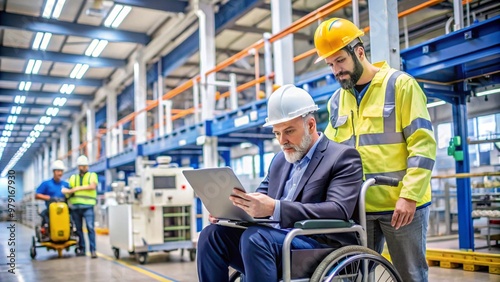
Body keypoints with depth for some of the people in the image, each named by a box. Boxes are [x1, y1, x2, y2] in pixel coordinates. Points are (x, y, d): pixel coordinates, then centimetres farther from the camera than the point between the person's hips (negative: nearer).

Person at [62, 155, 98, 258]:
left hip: (87, 206, -4)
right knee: (78, 228, 6)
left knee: (90, 227, -13)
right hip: (75, 206, 4)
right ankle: (81, 249, 14)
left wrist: (77, 188, -8)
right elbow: (69, 191, 13)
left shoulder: (92, 175, 12)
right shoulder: (73, 178, 22)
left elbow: (92, 186, -7)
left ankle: (93, 250, -14)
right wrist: (68, 192, -11)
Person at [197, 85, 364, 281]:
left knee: (254, 237, -31)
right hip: (275, 240, 7)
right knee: (213, 235, -10)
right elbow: (261, 196, 19)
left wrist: (275, 208, -29)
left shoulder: (343, 157, -2)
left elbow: (339, 210, -17)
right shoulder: (280, 160, 20)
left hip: (321, 247, -7)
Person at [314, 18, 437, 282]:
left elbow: (422, 144, -9)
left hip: (400, 203, -5)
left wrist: (409, 195, -17)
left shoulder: (400, 85, -4)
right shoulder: (337, 100, 13)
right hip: (357, 206, 5)